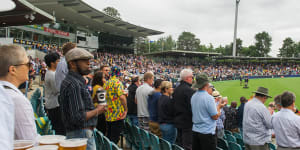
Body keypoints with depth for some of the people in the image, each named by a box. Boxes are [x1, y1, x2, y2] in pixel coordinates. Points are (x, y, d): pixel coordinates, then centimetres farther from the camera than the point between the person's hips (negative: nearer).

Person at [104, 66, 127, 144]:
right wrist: (126, 109, -14)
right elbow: (122, 96, -23)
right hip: (118, 114, -7)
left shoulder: (106, 83, 11)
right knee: (115, 138, -3)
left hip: (108, 115, 7)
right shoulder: (117, 82, -11)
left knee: (109, 136, 16)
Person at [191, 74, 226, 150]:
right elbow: (215, 117, -14)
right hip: (207, 132, -7)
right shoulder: (209, 98, -19)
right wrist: (219, 107, 4)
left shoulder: (193, 97, 4)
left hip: (195, 131, 7)